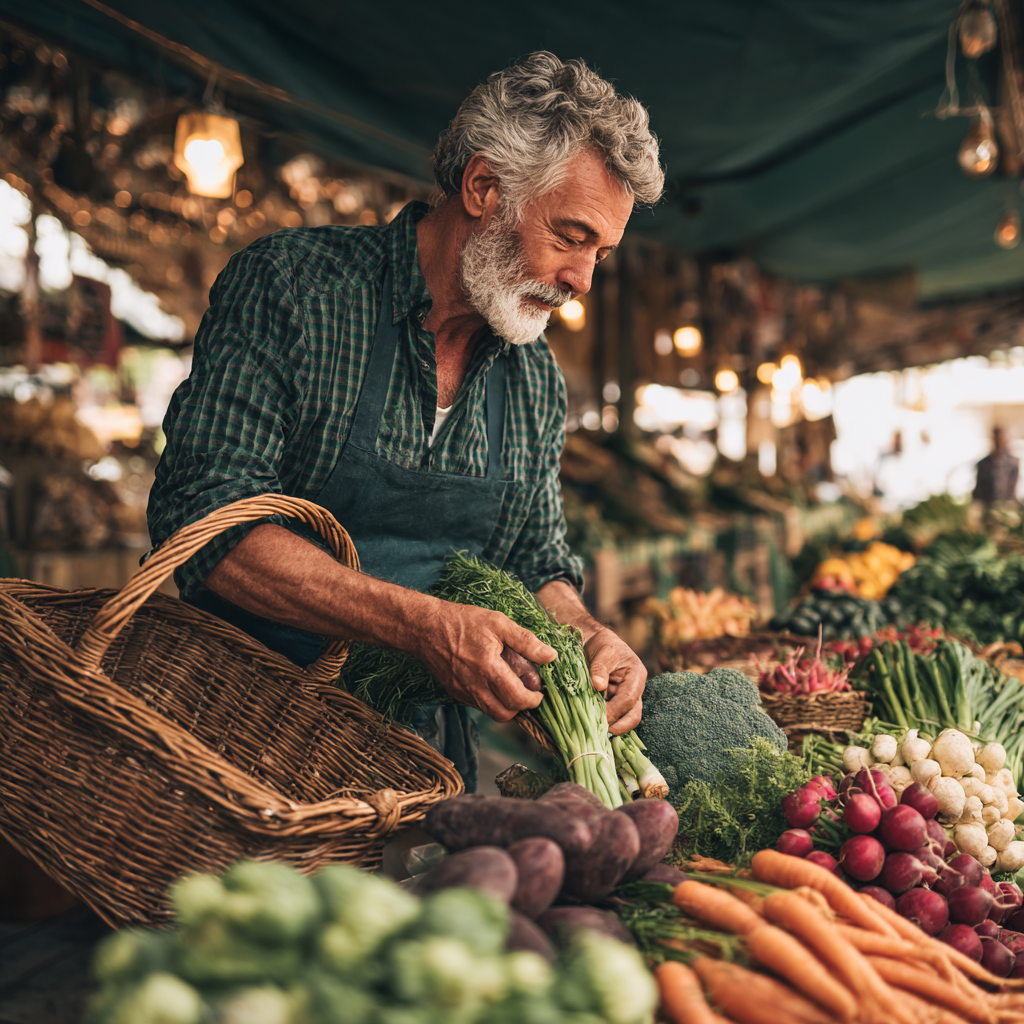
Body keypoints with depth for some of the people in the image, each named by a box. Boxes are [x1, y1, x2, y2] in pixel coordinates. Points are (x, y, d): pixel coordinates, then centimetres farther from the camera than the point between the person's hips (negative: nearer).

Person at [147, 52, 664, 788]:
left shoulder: (537, 378, 9)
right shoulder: (290, 285, -9)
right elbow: (203, 519, -19)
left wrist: (589, 636, -6)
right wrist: (423, 623, -27)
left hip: (427, 751, 4)